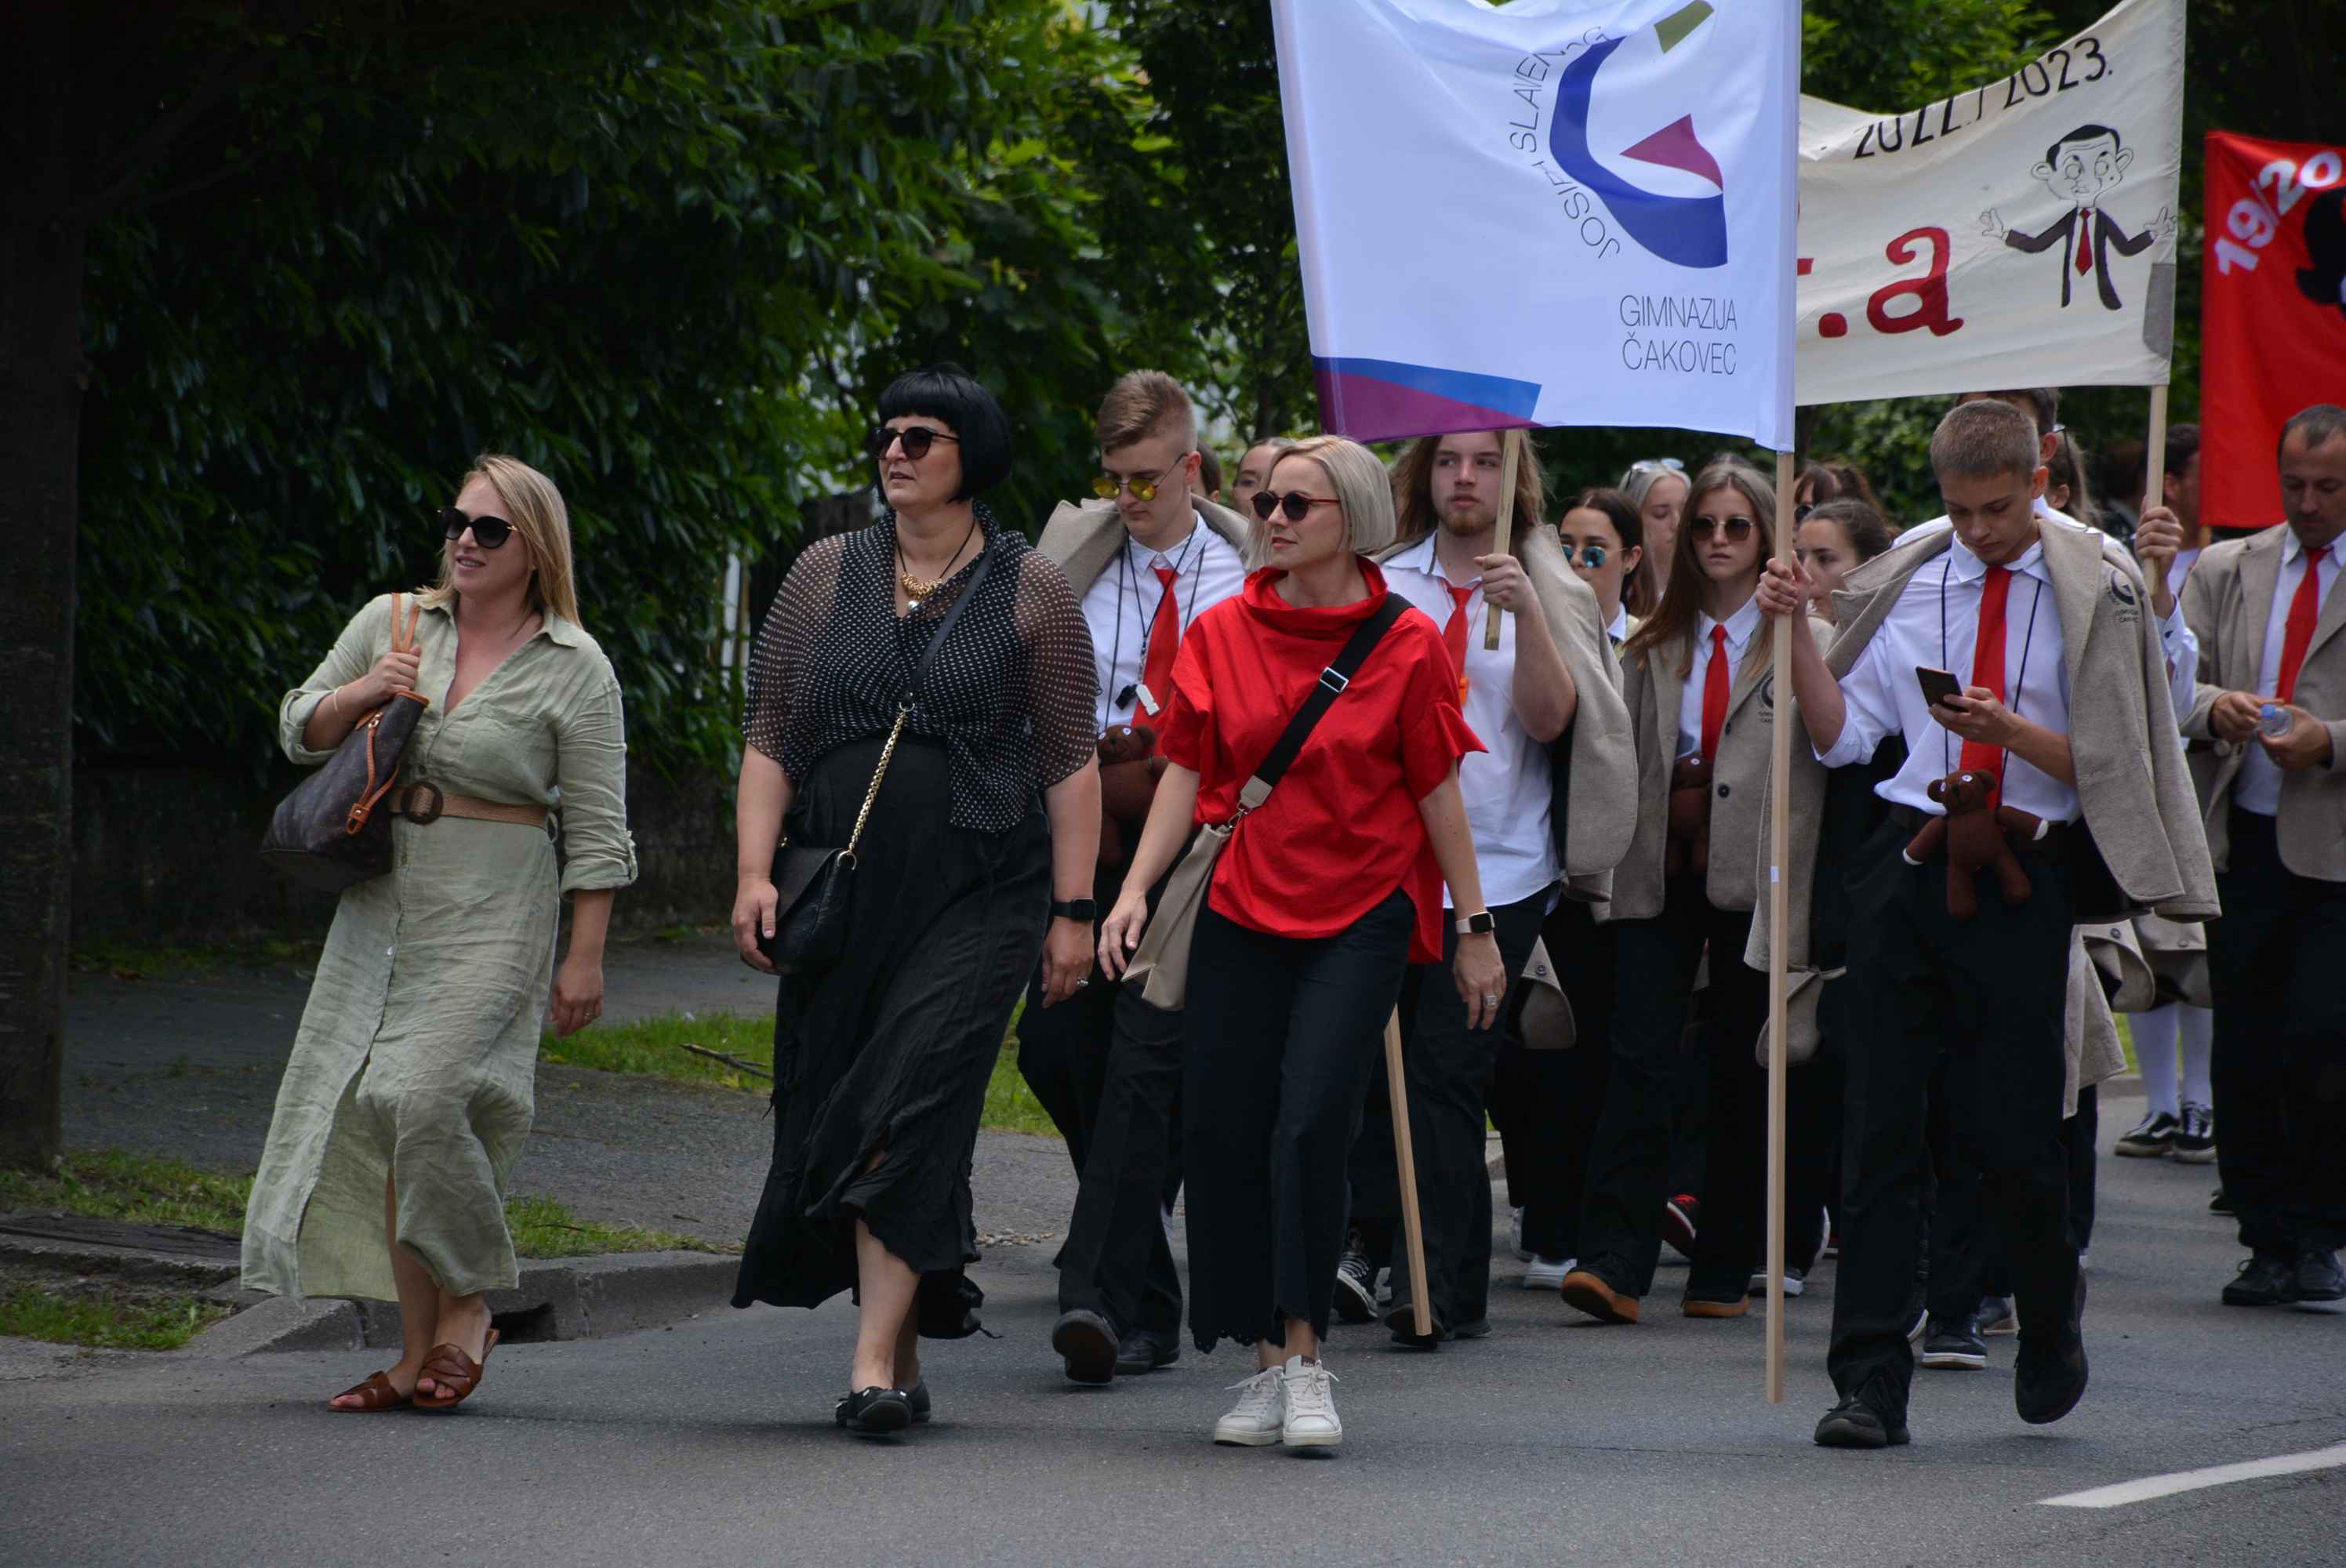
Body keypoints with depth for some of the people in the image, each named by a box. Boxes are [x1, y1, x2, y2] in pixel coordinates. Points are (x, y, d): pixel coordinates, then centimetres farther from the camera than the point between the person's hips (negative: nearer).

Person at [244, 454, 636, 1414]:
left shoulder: (573, 668, -3)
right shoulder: (391, 623, 9)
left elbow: (596, 828, -3)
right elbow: (299, 732, 16)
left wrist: (585, 957, -8)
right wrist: (360, 694, -5)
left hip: (493, 916, -5)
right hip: (382, 909, 5)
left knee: (424, 1098, -20)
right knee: (381, 1118, 1)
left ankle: (467, 1306, -1)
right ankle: (417, 1351, 7)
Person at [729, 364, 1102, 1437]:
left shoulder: (1029, 590, 2)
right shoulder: (827, 573, 9)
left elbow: (1070, 762, 1)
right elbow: (770, 734, 8)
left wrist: (1072, 911, -4)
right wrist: (755, 870, -3)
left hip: (980, 894, -4)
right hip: (843, 894, 4)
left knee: (911, 1105, -15)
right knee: (837, 1105, 4)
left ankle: (874, 1365, -19)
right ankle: (902, 1358, 16)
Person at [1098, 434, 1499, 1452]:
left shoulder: (1405, 643, -3)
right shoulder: (1223, 633, 4)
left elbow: (1438, 791, 1)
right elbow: (1187, 770, 6)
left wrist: (1475, 928, 3)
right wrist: (1134, 890, -4)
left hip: (1361, 917, -3)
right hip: (1243, 910, 4)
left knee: (1311, 1122, -17)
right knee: (1221, 1130, 0)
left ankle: (1305, 1360, -8)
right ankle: (1267, 1367, 12)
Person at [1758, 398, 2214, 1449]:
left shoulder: (2096, 593, 1)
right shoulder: (1903, 588, 11)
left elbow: (2100, 763, -1)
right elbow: (1841, 735, 7)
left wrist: (2011, 731, -17)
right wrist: (1796, 634, -4)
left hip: (2023, 881, -2)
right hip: (1906, 867, 2)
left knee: (2012, 1133, 0)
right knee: (1880, 1126, -1)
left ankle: (2050, 1323, 30)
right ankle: (1870, 1383, 1)